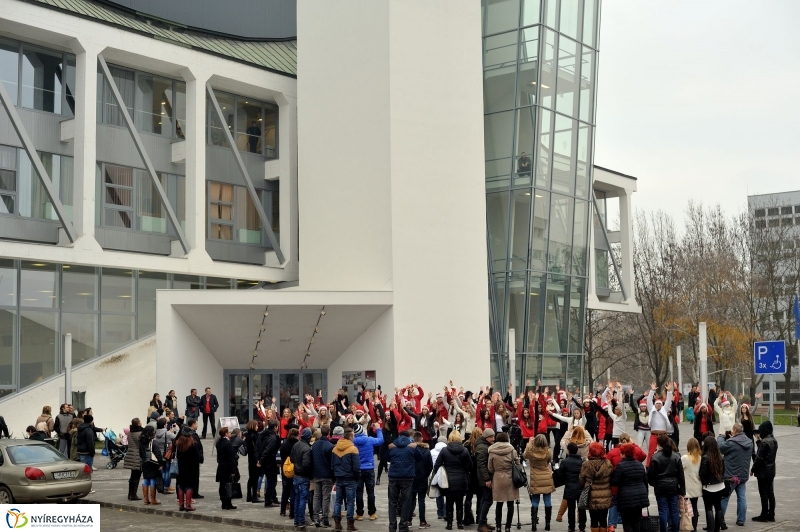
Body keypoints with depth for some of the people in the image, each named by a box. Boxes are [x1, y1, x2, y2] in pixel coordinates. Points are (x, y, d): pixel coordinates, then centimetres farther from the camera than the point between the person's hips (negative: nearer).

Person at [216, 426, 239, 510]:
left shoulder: (219, 443, 8)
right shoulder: (228, 444, -18)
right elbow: (231, 458, -18)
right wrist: (233, 471, -17)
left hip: (221, 467, 8)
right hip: (227, 468, -8)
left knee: (222, 486, 10)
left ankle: (224, 503, 16)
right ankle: (228, 504, -2)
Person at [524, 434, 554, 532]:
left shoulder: (530, 451, -13)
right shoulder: (547, 451, -12)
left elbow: (524, 456, 11)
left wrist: (529, 444, 15)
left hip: (535, 480, 0)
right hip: (547, 479, 0)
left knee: (535, 502, 6)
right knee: (547, 501, 6)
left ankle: (534, 523, 1)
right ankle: (547, 523, 9)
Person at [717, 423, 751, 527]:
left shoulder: (732, 442, -20)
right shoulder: (749, 442, 6)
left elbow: (720, 447, -14)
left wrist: (721, 436, 3)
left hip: (731, 476, -6)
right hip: (743, 475, 7)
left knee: (724, 497, 3)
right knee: (742, 498, 10)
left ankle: (720, 519, 7)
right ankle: (741, 520, 12)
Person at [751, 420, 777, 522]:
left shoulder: (764, 442, -21)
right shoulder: (774, 441, 6)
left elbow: (759, 458, -20)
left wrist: (753, 470, -10)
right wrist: (759, 441, 10)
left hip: (763, 472, -8)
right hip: (771, 471, 8)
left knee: (764, 494, -1)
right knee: (770, 493, 12)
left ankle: (764, 515, 6)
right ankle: (771, 515, 17)